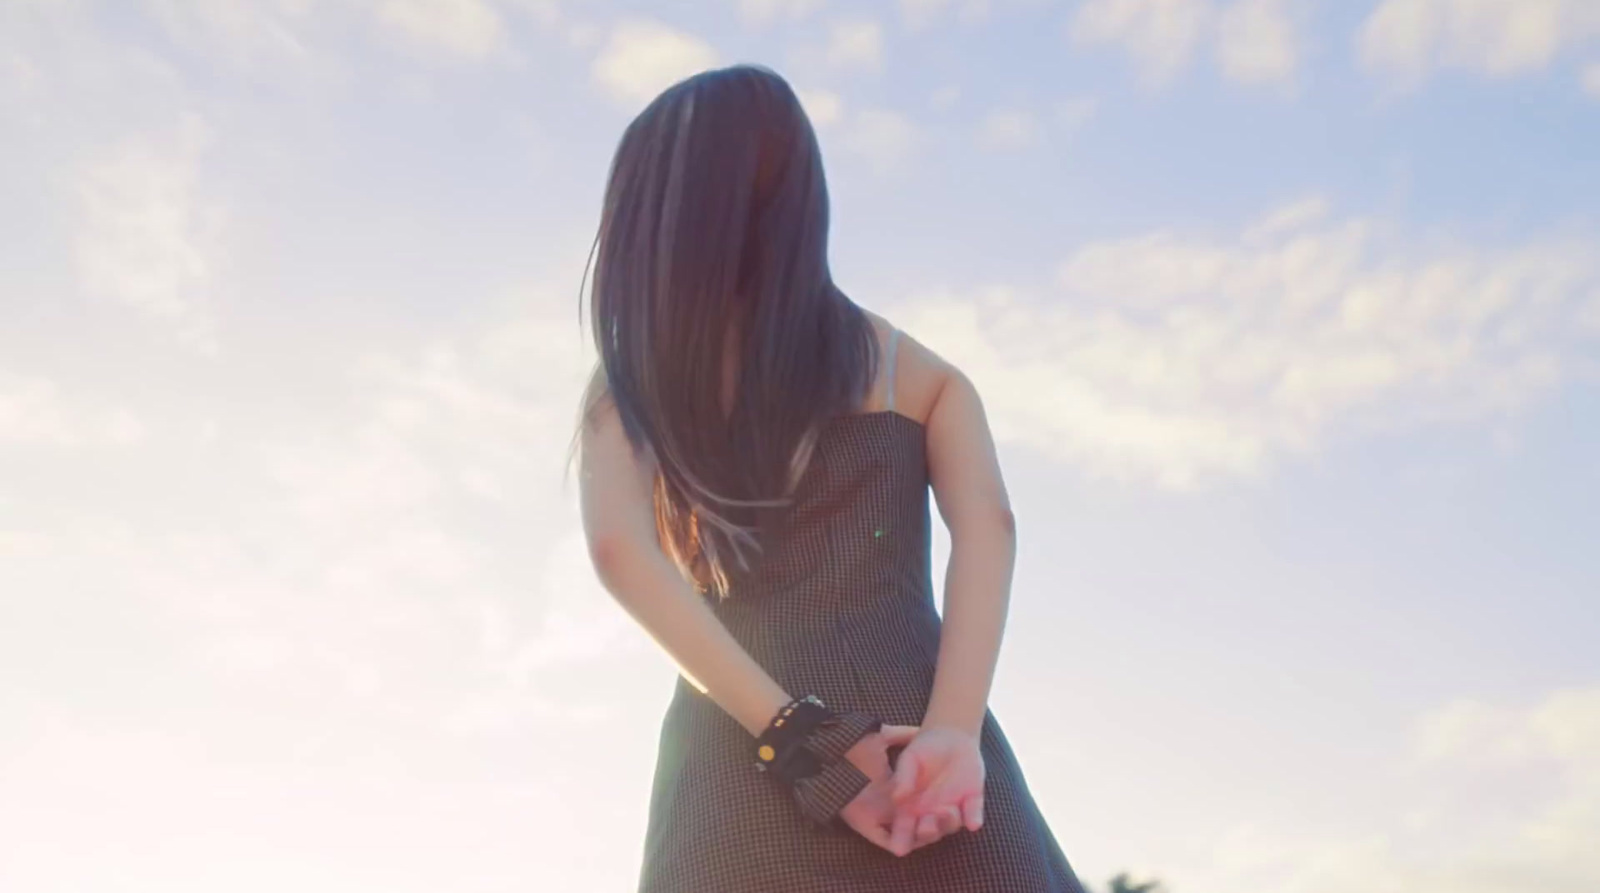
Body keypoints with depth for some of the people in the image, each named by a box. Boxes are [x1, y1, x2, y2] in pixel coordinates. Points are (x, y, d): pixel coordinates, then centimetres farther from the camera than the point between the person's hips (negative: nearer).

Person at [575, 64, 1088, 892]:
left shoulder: (626, 386, 15)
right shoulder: (920, 371, 17)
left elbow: (618, 548, -3)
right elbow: (987, 524, -1)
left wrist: (796, 739, -10)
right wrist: (954, 731, -13)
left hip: (735, 770, 0)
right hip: (913, 728, 0)